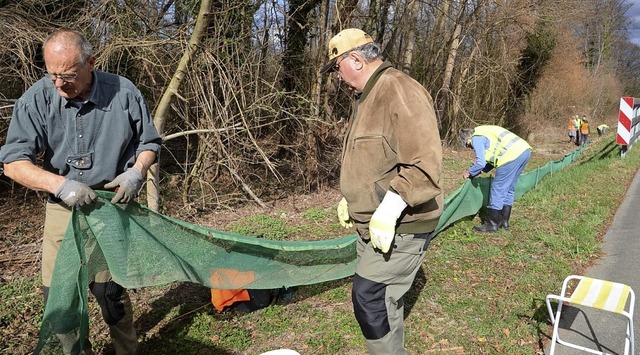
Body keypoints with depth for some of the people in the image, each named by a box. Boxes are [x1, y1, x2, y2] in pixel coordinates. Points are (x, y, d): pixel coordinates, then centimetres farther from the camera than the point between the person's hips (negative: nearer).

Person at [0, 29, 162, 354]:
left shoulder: (123, 93, -8)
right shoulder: (36, 99, -8)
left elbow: (149, 144, 6)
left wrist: (137, 172, -15)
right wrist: (60, 183, -26)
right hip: (62, 209, 2)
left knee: (109, 289, 2)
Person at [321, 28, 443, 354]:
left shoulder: (402, 93, -20)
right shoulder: (365, 97, 13)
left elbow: (425, 164, -28)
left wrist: (389, 209, -30)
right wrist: (349, 199, 17)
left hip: (399, 227, -10)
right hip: (371, 225, 10)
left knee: (369, 299, -8)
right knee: (383, 300, 19)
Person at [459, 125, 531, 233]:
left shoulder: (476, 138, -2)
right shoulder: (484, 132, 27)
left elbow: (480, 163, -8)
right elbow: (495, 157, 31)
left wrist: (469, 173, 10)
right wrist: (481, 171, 28)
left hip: (513, 155, -10)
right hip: (525, 150, 10)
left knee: (497, 189, -1)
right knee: (509, 188, 19)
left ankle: (492, 225, 6)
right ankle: (504, 221, 27)